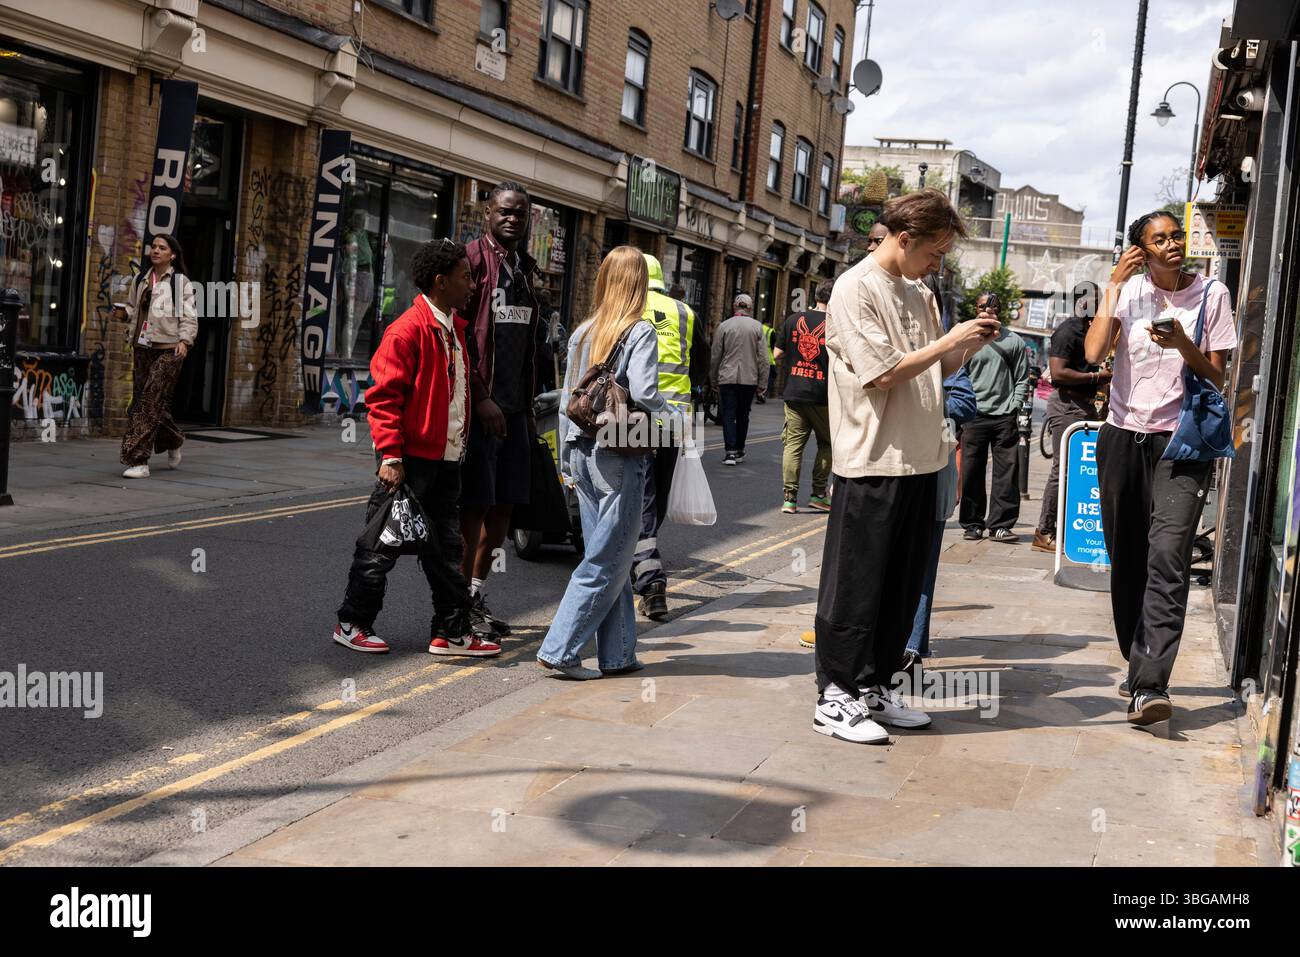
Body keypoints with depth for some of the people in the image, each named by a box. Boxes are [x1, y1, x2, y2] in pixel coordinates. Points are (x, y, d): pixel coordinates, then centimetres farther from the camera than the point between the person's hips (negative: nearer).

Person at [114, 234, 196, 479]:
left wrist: (184, 340, -19)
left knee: (150, 403, -12)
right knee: (140, 402, 9)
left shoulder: (180, 282, -1)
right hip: (143, 349, 6)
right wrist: (123, 312, 3)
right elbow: (133, 308, 25)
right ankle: (173, 443, 33)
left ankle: (138, 461, -12)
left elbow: (189, 316, -5)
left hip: (168, 350, -6)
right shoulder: (140, 280, 15)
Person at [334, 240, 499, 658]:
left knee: (446, 548, 11)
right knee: (383, 545, 3)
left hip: (445, 460, 8)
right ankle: (352, 624, 16)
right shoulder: (407, 331, -14)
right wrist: (391, 455, -21)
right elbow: (384, 397, -17)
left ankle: (452, 631, 18)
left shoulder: (454, 328, 12)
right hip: (410, 461, -8)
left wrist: (460, 446, 19)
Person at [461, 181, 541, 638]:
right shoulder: (473, 258, -8)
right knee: (475, 504, -5)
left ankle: (476, 593, 20)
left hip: (513, 407, 8)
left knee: (504, 505, 10)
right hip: (480, 405, -8)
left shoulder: (524, 267, 17)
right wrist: (481, 398, -18)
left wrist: (528, 405, 18)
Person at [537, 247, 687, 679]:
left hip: (585, 455, 7)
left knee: (610, 558, 13)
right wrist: (676, 419, -4)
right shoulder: (640, 333, -9)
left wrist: (569, 460, 19)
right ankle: (559, 651, 0)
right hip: (620, 459, -7)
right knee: (606, 562, 1)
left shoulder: (583, 333, 9)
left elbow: (566, 401, 12)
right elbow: (643, 393, -22)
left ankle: (618, 654, 18)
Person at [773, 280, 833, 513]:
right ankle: (818, 494, 12)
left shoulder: (793, 320, 3)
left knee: (793, 444, 5)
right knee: (827, 444, 14)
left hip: (794, 393, 3)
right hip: (823, 395, -3)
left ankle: (789, 498, 1)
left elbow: (777, 355, 5)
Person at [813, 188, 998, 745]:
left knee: (902, 586, 13)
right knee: (856, 585, -1)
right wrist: (950, 340, -12)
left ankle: (874, 689, 23)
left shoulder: (919, 295, 15)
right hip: (873, 462, -8)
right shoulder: (856, 288, -10)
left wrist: (970, 347, 3)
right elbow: (881, 374, -17)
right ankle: (835, 697, 7)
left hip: (919, 460, 8)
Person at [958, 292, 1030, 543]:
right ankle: (973, 524, 11)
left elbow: (1022, 379, 9)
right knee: (972, 473, 3)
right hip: (974, 416, 0)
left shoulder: (1014, 341, 9)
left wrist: (1014, 407, -1)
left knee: (1007, 473, -2)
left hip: (1004, 417, 0)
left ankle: (1000, 525, 2)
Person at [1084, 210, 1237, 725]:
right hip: (1123, 436, 3)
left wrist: (1182, 344, -17)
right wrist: (1114, 286, -10)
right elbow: (1094, 352, -12)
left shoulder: (1212, 294, 0)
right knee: (1125, 558, 10)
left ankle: (1149, 686, -21)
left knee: (1168, 558, -17)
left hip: (1181, 441, -3)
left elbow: (1216, 379, 0)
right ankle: (1139, 665, 26)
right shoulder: (1129, 289, 4)